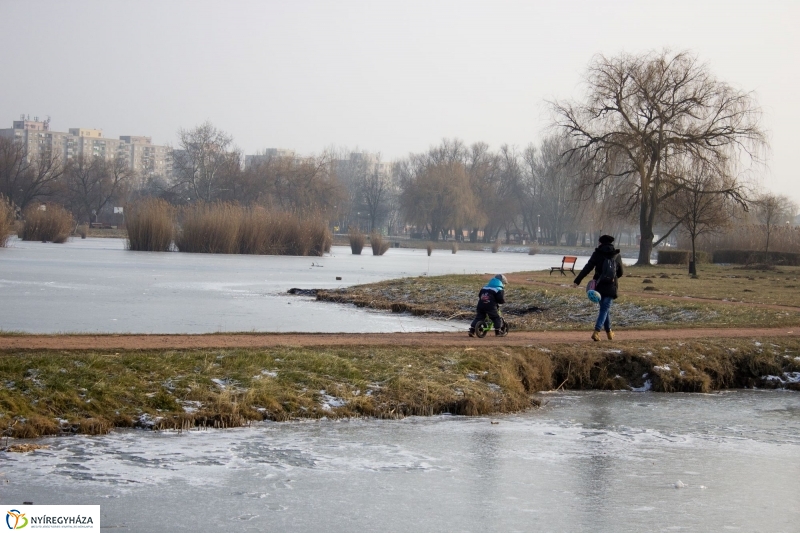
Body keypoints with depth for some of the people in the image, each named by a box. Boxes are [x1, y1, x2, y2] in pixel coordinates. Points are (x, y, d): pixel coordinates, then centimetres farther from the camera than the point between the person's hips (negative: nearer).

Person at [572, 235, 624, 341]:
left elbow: (587, 268, -11)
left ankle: (609, 332, 26)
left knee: (605, 308, 17)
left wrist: (577, 281, -11)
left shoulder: (597, 254, -4)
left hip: (599, 286, 1)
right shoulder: (616, 256, 1)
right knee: (605, 309, -1)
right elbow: (620, 273, 11)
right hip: (611, 287, -1)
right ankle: (596, 331, -18)